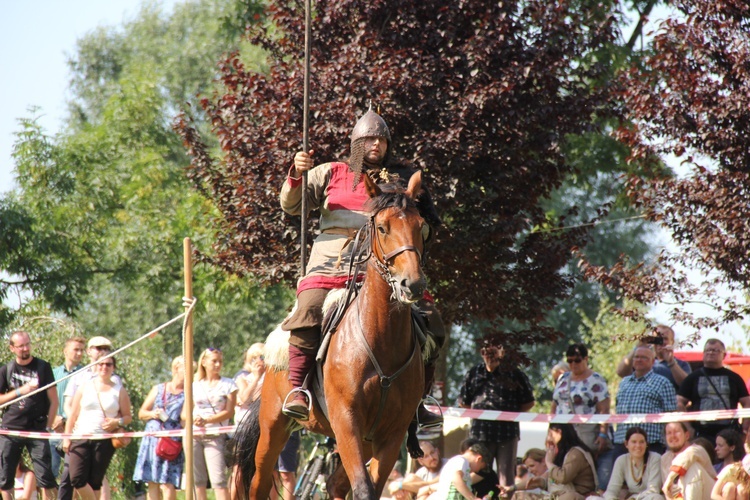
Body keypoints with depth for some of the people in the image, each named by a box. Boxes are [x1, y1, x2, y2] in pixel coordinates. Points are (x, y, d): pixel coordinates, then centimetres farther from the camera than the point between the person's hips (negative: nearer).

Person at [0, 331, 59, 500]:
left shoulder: (43, 367, 3)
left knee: (45, 476, -10)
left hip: (37, 429, -2)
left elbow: (53, 400, 4)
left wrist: (48, 427, -2)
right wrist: (20, 391, -8)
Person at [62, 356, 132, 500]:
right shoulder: (85, 386, 9)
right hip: (81, 438, 1)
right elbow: (73, 414, 9)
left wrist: (117, 422, -12)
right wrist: (66, 437, 3)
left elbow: (128, 417, 9)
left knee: (95, 481, 0)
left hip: (105, 441, -1)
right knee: (76, 479, -12)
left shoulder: (119, 390, 7)